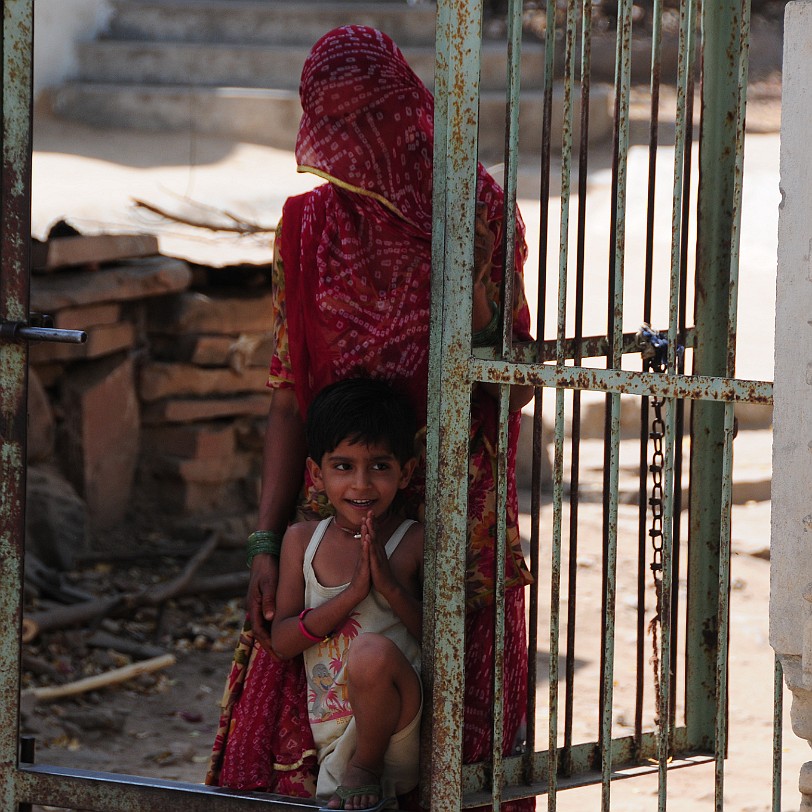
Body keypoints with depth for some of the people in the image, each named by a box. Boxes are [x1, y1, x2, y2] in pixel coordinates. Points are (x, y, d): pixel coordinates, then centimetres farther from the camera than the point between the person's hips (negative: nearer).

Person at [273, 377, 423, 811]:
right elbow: (281, 640, -1)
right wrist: (352, 593, -13)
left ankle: (367, 770, -9)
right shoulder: (302, 540, 7)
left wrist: (390, 586, -20)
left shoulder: (416, 542, -5)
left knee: (372, 651, -33)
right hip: (336, 739, 4)